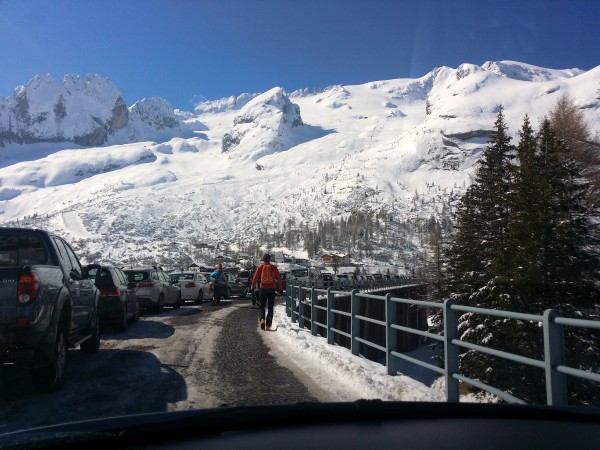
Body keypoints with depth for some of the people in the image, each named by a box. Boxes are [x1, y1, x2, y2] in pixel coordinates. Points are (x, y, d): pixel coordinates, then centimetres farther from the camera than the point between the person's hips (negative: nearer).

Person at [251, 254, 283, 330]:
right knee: (270, 307, 8)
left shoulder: (260, 267, 1)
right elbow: (279, 278, 3)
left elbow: (255, 277, -2)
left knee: (261, 305, 10)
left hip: (263, 288, -1)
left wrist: (253, 286, 4)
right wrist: (281, 288, 7)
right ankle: (268, 325, 4)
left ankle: (262, 319, -16)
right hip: (272, 289, 1)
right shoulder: (273, 267, 3)